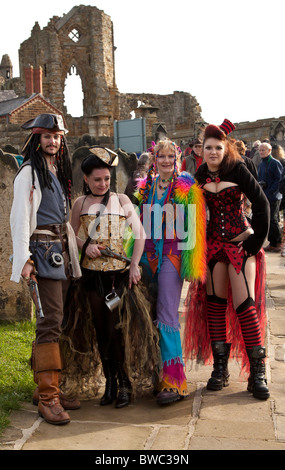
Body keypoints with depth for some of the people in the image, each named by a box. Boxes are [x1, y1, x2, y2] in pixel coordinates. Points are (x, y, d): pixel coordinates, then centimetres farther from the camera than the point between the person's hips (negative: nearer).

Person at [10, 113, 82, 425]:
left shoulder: (59, 172, 20)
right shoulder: (29, 172, -3)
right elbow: (19, 218, -10)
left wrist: (71, 250, 17)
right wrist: (24, 259, -18)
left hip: (61, 252, 8)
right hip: (42, 250, -8)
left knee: (52, 320, 8)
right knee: (50, 320, -11)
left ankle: (43, 387, 17)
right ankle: (48, 396, -6)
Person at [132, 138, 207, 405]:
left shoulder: (186, 186, -1)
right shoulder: (145, 187, 12)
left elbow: (193, 227, -4)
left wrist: (192, 264, -9)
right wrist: (140, 259, 13)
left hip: (174, 256, -5)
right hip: (150, 256, 5)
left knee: (167, 316, -11)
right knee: (157, 316, 9)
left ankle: (173, 382, -8)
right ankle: (162, 374, 19)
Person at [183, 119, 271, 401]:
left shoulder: (237, 170, -6)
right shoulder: (201, 176, 6)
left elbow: (261, 203, -8)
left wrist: (257, 239, -10)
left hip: (240, 244, -4)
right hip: (213, 245, 4)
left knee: (245, 306, -9)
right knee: (215, 304, 6)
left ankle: (257, 373, 0)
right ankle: (220, 369, 17)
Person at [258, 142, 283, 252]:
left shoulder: (275, 163, -9)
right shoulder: (261, 164, 15)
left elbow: (279, 180, -14)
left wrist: (270, 192, -19)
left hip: (273, 197, -8)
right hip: (263, 197, 8)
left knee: (273, 221, -5)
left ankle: (278, 244, 5)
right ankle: (272, 243, 17)